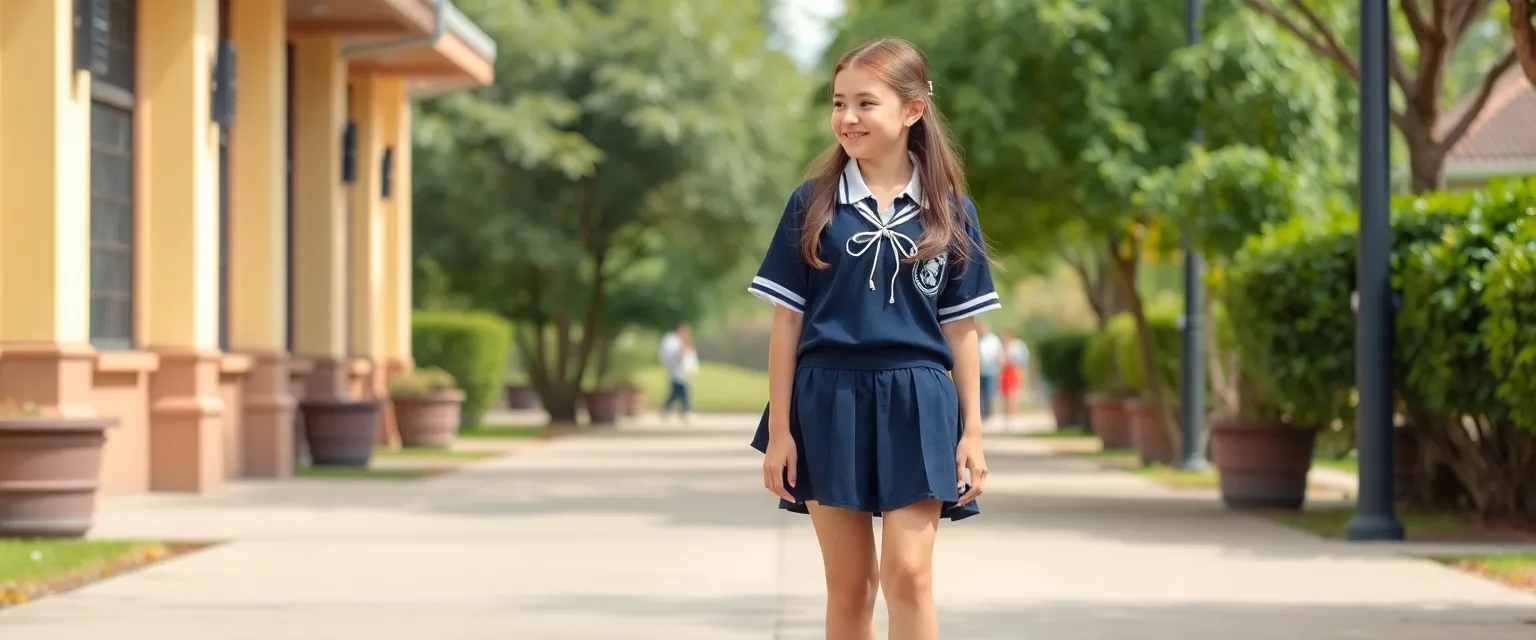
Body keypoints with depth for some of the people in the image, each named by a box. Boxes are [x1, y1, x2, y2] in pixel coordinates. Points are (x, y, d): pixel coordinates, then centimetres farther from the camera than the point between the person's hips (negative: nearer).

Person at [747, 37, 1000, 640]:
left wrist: (972, 430, 4)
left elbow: (961, 328, 7)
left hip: (916, 404, -1)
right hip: (829, 401, 1)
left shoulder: (949, 210, 3)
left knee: (908, 572, -9)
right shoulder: (812, 204, 1)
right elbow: (786, 322, 3)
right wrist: (778, 430, 0)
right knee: (847, 584, 7)